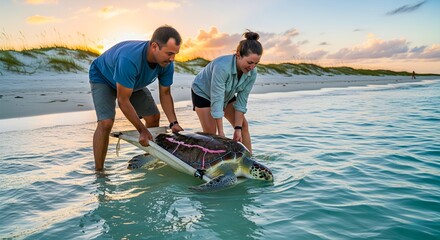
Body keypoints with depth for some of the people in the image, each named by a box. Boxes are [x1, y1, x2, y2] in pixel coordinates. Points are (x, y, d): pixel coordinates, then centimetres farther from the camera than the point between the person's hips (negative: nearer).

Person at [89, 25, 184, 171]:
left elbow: (165, 94, -11)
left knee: (153, 117, 0)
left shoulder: (167, 63, -25)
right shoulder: (129, 60, -45)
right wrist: (142, 130, -32)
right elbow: (123, 100, -36)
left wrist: (173, 123, -22)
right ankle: (98, 171, -9)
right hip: (103, 78, -6)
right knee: (106, 122, -24)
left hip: (133, 81, 6)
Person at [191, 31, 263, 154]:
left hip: (226, 94, 6)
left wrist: (238, 128, -21)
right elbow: (216, 101, -37)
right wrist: (221, 132, -34)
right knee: (210, 133, -14)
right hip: (203, 93, -5)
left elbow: (242, 101, -17)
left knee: (244, 125, 0)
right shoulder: (222, 67, -40)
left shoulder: (252, 73, -22)